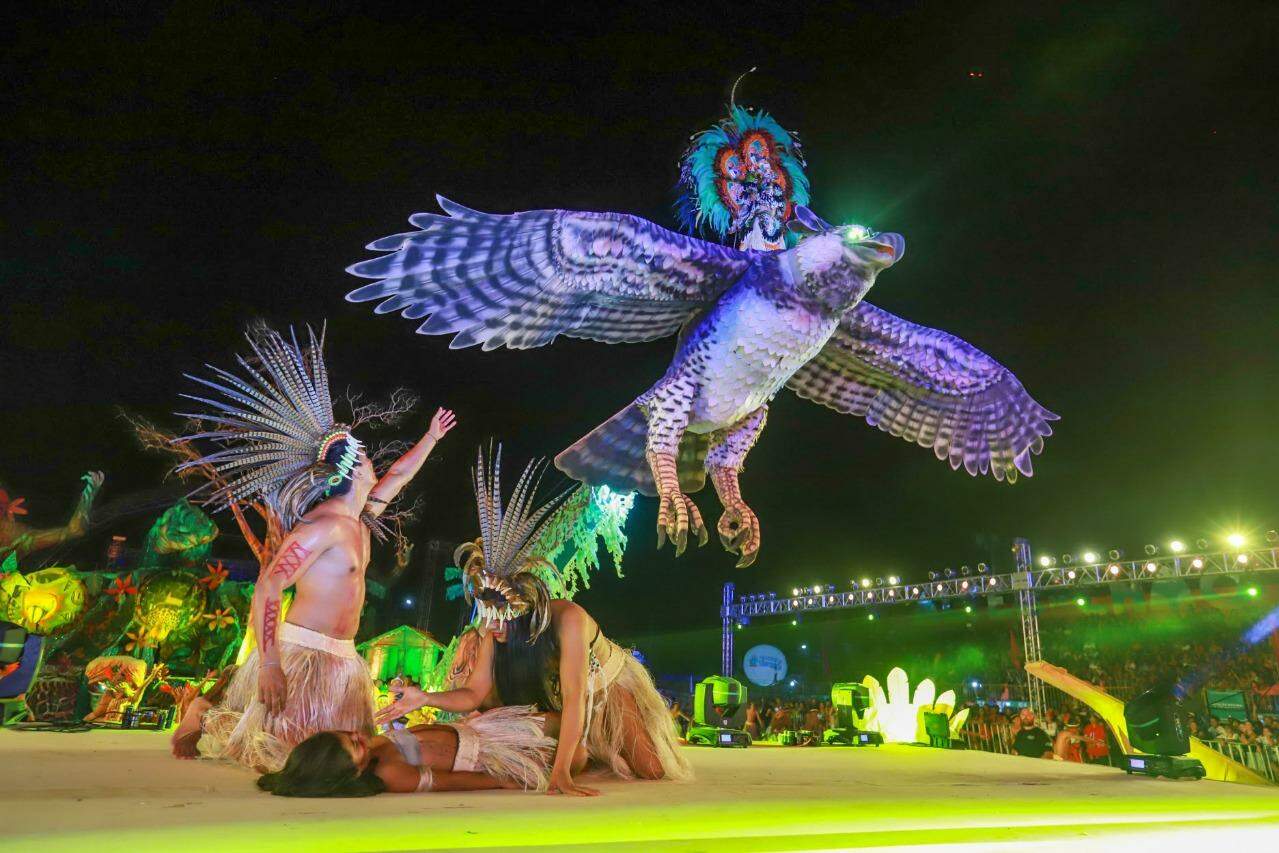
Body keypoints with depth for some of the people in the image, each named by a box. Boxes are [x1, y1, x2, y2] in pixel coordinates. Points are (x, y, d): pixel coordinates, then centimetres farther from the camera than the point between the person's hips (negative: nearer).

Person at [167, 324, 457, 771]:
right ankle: (205, 718, 17)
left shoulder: (359, 520, 10)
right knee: (287, 748, -9)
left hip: (340, 658, 9)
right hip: (301, 653, -9)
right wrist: (268, 664, -25)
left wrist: (431, 439, 36)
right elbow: (267, 587, -21)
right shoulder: (324, 525, -18)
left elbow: (398, 475, 27)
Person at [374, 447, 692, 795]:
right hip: (548, 697, 6)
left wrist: (561, 773, -49)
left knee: (650, 772, -13)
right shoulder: (492, 630, -24)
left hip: (610, 686, -5)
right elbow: (474, 694, -22)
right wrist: (425, 698, -40)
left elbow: (573, 696, -44)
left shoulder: (566, 618, -41)